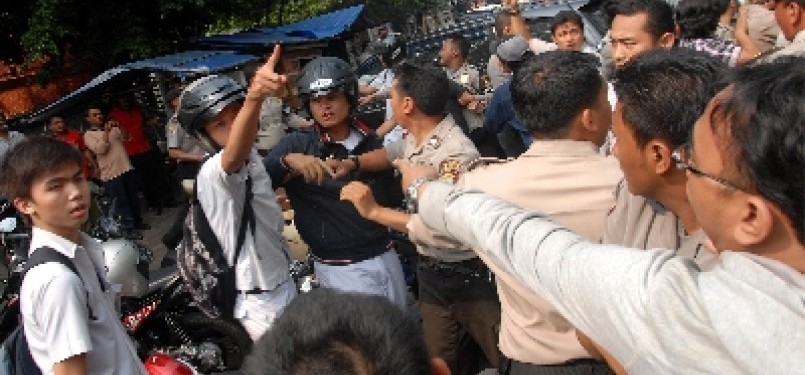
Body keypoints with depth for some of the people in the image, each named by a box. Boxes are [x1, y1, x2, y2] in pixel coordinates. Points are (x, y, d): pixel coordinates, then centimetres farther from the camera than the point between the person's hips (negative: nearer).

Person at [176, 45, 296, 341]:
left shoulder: (253, 159, 3)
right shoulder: (211, 172, -27)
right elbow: (234, 154, -53)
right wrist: (254, 97, -69)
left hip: (284, 283, 9)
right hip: (258, 305, -9)